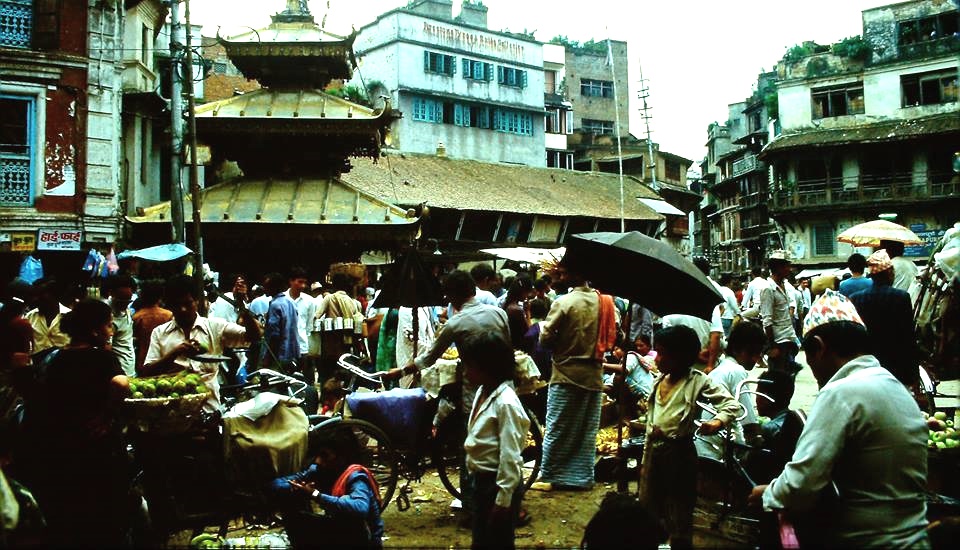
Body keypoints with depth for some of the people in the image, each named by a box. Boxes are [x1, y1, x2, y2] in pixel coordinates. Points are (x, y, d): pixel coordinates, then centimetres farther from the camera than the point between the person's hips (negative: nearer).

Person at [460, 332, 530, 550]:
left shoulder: (505, 402, -22)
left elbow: (510, 457, -22)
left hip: (499, 484, -8)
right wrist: (474, 478, 16)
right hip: (481, 480, 9)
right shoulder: (482, 392, 4)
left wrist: (503, 499, -19)